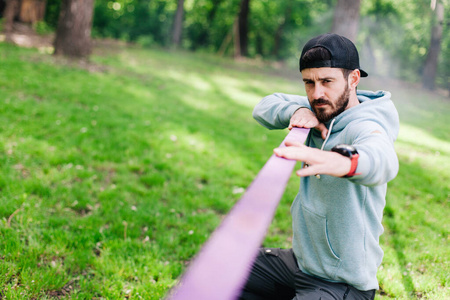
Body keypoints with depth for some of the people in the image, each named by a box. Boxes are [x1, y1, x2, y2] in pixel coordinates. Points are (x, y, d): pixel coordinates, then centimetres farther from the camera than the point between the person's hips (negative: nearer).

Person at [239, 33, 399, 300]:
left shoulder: (365, 126, -24)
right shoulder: (324, 109, -1)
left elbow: (383, 160, -47)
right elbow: (264, 108, 6)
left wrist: (345, 161, -71)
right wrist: (296, 111, -16)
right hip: (299, 260, 8)